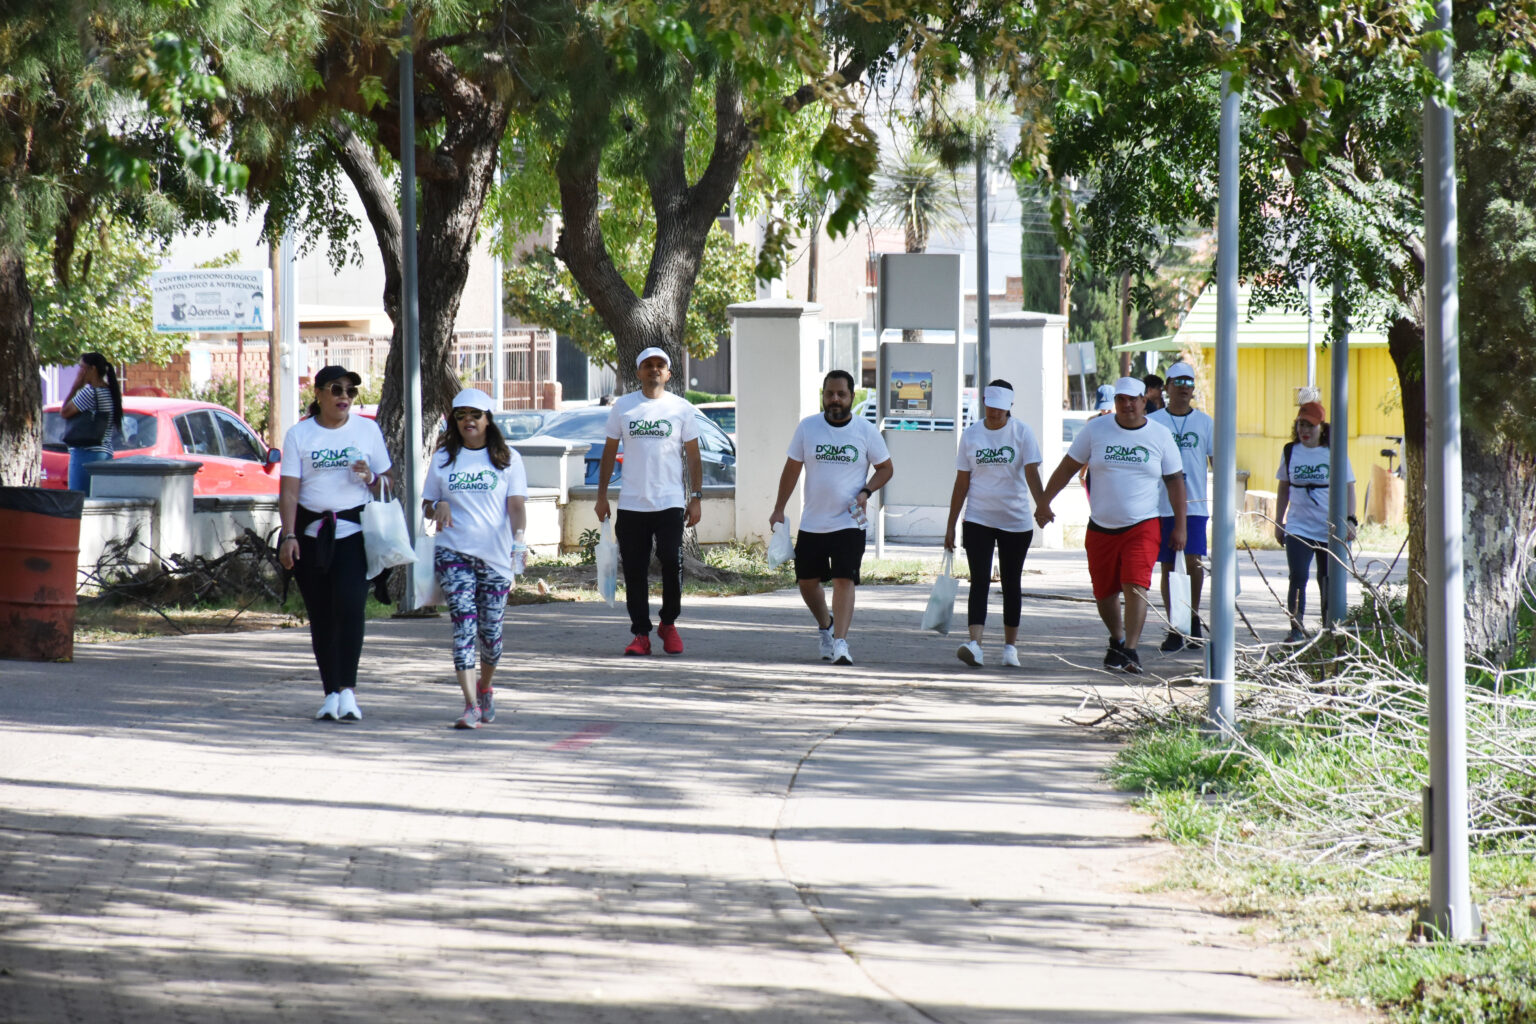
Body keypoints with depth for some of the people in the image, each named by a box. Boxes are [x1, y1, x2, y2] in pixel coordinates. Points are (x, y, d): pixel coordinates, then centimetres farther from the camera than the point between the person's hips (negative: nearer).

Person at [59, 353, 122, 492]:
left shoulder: (90, 392, -13)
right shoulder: (110, 392, 15)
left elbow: (64, 412, -8)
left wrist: (74, 387, -1)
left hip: (87, 453, -9)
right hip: (105, 452, 9)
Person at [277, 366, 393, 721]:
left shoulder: (367, 430, 10)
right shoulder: (298, 435, 7)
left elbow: (387, 482, 15)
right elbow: (289, 490, 1)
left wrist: (371, 477, -9)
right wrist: (288, 536, -10)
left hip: (354, 531, -1)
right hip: (311, 532, 1)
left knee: (350, 604, -19)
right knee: (320, 615, 2)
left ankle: (347, 689, -20)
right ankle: (331, 693, 9)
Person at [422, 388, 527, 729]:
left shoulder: (508, 459, 6)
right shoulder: (443, 459, 10)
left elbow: (517, 505, -4)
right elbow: (426, 505, 17)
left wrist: (518, 541, -21)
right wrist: (438, 508, -8)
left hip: (496, 556, 0)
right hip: (453, 553, 0)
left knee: (491, 630, 5)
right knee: (464, 625, -12)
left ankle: (485, 688, 34)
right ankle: (471, 705, -16)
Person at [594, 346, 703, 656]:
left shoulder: (681, 408, 5)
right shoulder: (623, 407, 8)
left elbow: (693, 455, 8)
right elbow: (610, 452, 12)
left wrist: (696, 497, 1)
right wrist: (602, 495, 7)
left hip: (670, 503, -1)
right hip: (631, 503, 1)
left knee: (672, 563, -11)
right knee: (635, 570, 1)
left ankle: (669, 624, 10)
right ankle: (640, 633, 8)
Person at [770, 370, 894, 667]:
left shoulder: (866, 430, -1)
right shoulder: (807, 427, 2)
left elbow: (886, 468, 8)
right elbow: (791, 469, 9)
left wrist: (866, 492, -10)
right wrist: (778, 510, 6)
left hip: (849, 522, -3)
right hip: (811, 522, 3)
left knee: (844, 580, -14)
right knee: (807, 581, 10)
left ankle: (840, 642, -17)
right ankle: (825, 625, 37)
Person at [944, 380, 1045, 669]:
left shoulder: (1022, 432, -2)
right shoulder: (971, 434, 3)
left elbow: (1031, 472, -12)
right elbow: (962, 482, 7)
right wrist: (951, 525, 7)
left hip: (1016, 521, -1)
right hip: (978, 520, 1)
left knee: (1011, 583, 8)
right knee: (980, 580, -11)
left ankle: (1010, 645, 18)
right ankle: (974, 643, -22)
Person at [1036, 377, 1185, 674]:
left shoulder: (1160, 436, 1)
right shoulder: (1096, 430, 1)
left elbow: (1175, 482, 7)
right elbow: (1068, 467, 7)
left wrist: (1179, 527, 3)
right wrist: (1045, 502, 2)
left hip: (1143, 526, -2)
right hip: (1101, 527, 2)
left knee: (1135, 586, -19)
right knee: (1104, 592, 10)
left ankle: (1131, 651, -17)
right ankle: (1117, 641, 36)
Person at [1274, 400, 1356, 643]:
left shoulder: (1334, 453, -1)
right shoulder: (1290, 452, 6)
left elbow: (1348, 487, 2)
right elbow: (1283, 488, 15)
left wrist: (1350, 520, -8)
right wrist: (1278, 522, 13)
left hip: (1330, 529, -1)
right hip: (1298, 528, 1)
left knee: (1328, 582, 7)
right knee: (1298, 578, -11)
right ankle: (1296, 629, -8)